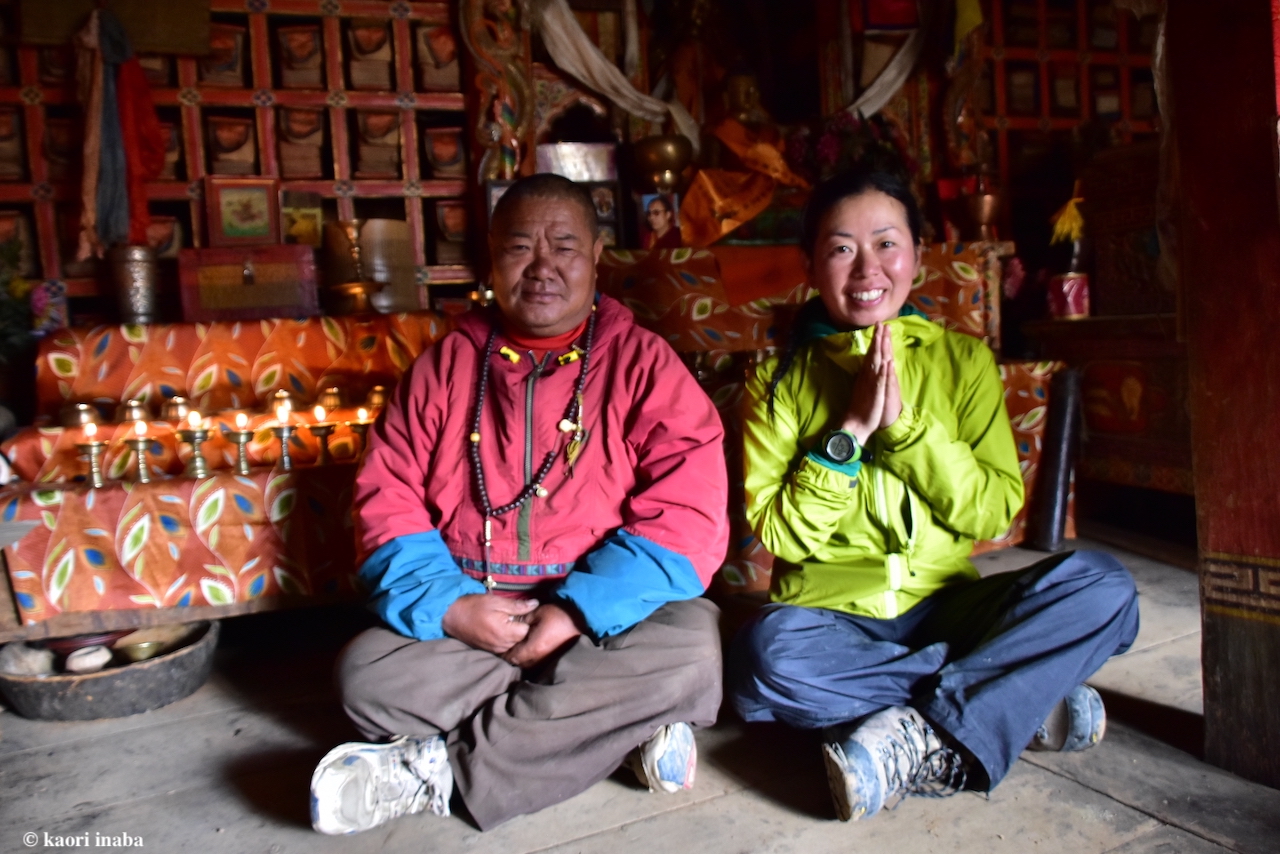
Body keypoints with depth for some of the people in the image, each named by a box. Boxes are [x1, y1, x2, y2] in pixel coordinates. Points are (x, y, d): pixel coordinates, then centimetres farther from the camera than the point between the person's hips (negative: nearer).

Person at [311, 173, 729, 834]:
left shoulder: (643, 363, 0)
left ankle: (439, 768, -19)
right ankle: (616, 719, -16)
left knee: (689, 655, -30)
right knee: (366, 671, -23)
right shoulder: (445, 366, 7)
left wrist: (578, 613, -19)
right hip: (465, 619, 2)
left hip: (604, 617, -1)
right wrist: (449, 606, -14)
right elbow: (388, 503, 3)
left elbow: (687, 519, -10)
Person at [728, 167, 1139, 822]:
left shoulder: (963, 360, 6)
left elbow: (997, 513, -3)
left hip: (944, 602, 2)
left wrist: (905, 423, -14)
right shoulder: (780, 381, 0)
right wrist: (849, 431, -15)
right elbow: (778, 534, -7)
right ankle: (1020, 702, -19)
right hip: (830, 614, -2)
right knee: (766, 656, -34)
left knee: (1099, 584, -21)